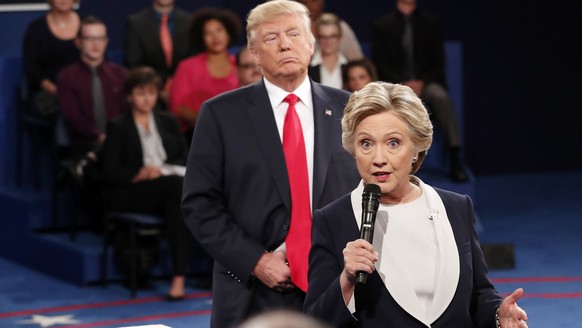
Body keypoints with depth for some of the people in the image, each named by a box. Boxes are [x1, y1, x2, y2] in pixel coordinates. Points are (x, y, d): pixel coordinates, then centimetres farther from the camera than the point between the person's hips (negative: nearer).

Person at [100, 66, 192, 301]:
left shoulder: (168, 121, 23)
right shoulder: (118, 127, 11)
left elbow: (184, 159, 14)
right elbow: (111, 174, 1)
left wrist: (163, 171, -8)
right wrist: (141, 174, -17)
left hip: (170, 188, 3)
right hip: (131, 195, -3)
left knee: (177, 203, -37)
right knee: (179, 186, -35)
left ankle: (179, 278, -45)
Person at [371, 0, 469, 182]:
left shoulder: (431, 23, 13)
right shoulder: (381, 26, 10)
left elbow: (438, 61, 7)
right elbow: (380, 64, 3)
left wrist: (422, 82, -12)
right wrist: (403, 83, -13)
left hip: (426, 83, 1)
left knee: (441, 96, -34)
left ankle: (455, 157, -35)